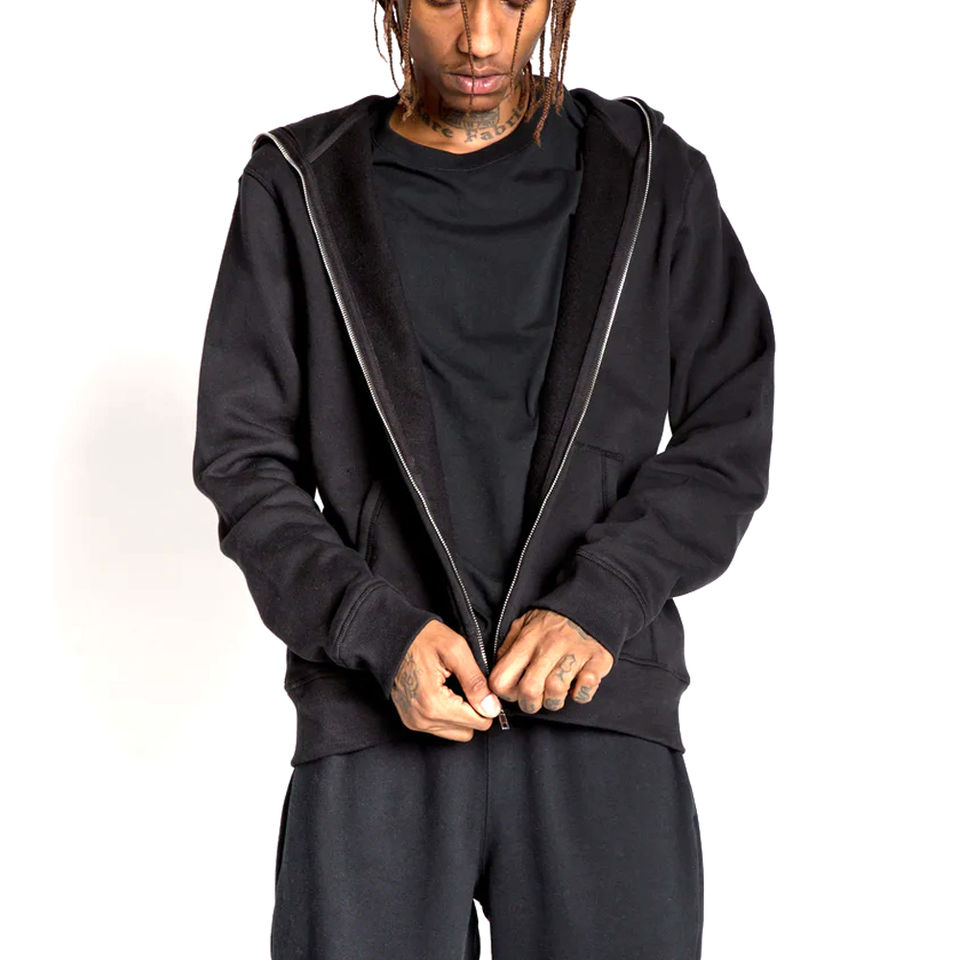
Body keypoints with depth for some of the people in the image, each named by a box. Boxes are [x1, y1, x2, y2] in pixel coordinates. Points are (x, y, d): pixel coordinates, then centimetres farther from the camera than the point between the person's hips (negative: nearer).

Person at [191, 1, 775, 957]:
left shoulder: (652, 174, 9)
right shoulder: (300, 188, 9)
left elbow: (731, 432, 7)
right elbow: (244, 462, 6)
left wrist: (599, 601, -8)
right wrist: (381, 631, -9)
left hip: (602, 712, 0)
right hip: (375, 730, 0)